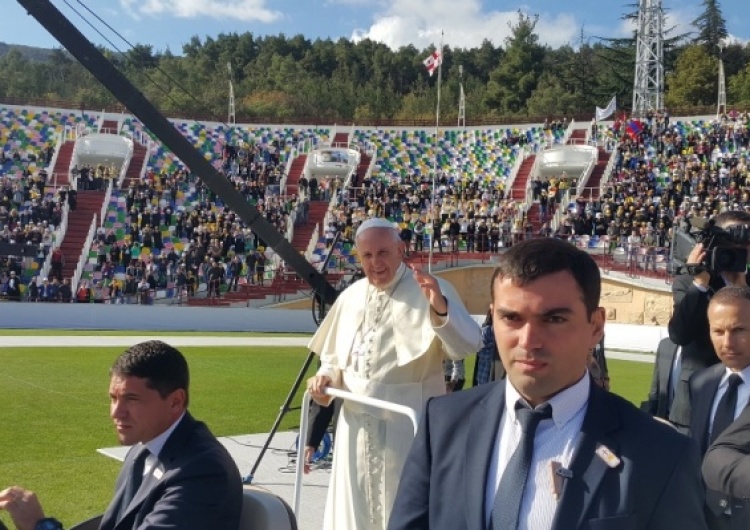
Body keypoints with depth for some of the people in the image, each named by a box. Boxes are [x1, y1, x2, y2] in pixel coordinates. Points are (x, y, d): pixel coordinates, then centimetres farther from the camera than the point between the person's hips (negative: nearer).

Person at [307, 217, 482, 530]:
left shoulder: (431, 291, -9)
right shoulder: (351, 297, 9)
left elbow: (468, 345, -23)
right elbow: (335, 353, 21)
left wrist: (441, 309, -41)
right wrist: (327, 376, 0)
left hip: (407, 425, -6)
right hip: (357, 423, 6)